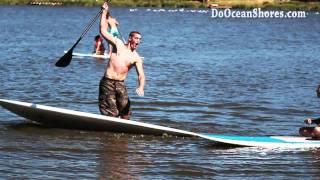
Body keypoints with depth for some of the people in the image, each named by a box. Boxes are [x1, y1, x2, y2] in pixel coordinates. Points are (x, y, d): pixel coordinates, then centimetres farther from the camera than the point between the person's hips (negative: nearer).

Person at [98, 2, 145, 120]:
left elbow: (141, 75, -1)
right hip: (107, 83, -3)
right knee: (111, 113, -7)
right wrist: (104, 12, 6)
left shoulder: (136, 58, 7)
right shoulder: (118, 44, 6)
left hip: (120, 84, 3)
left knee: (126, 114, 1)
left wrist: (141, 87, -22)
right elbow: (103, 31, 6)